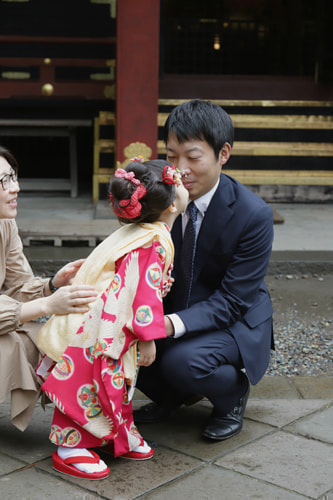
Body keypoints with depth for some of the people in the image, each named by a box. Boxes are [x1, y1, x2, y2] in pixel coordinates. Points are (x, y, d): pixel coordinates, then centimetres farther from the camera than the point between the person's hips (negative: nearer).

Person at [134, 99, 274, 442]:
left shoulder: (254, 215, -22)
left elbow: (232, 300, -23)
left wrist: (174, 324, -40)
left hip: (235, 322, -5)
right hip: (173, 312, 5)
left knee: (181, 360, -34)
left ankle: (232, 395, 3)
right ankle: (171, 396, 11)